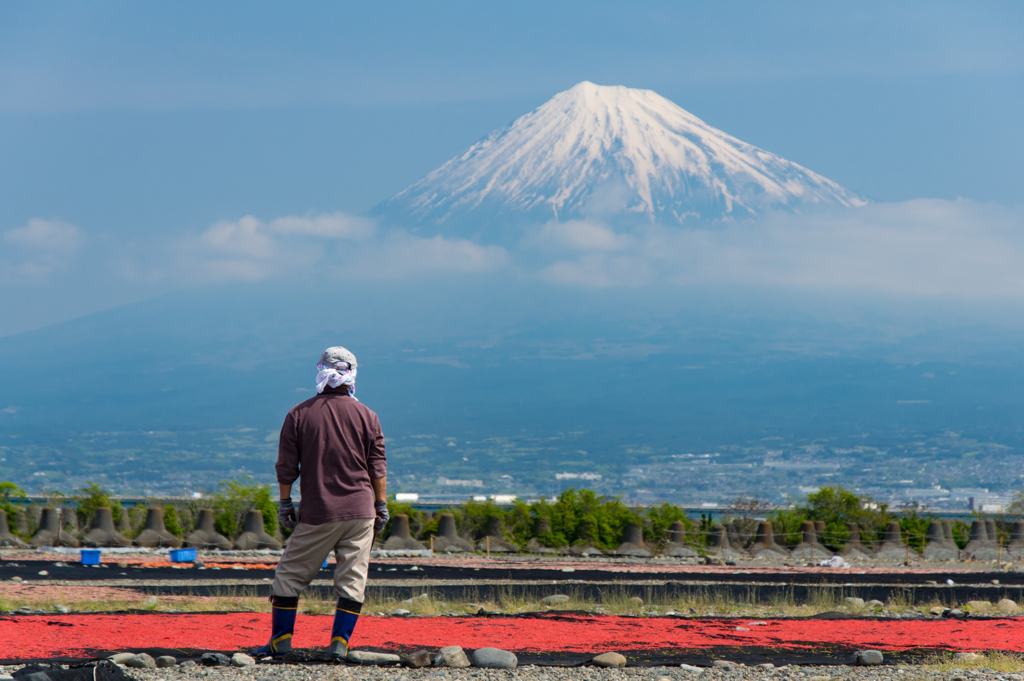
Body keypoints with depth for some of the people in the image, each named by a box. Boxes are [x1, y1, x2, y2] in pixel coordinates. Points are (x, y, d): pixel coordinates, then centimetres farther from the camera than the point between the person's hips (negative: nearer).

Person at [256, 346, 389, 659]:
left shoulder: (299, 414, -1)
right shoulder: (367, 416, 2)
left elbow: (286, 466, 1)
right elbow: (377, 467, 4)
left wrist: (285, 502, 9)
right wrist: (381, 505, 11)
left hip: (316, 513, -1)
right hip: (359, 510, 1)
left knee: (290, 573, 10)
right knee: (352, 579, 4)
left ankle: (281, 640, 9)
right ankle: (340, 643, -1)